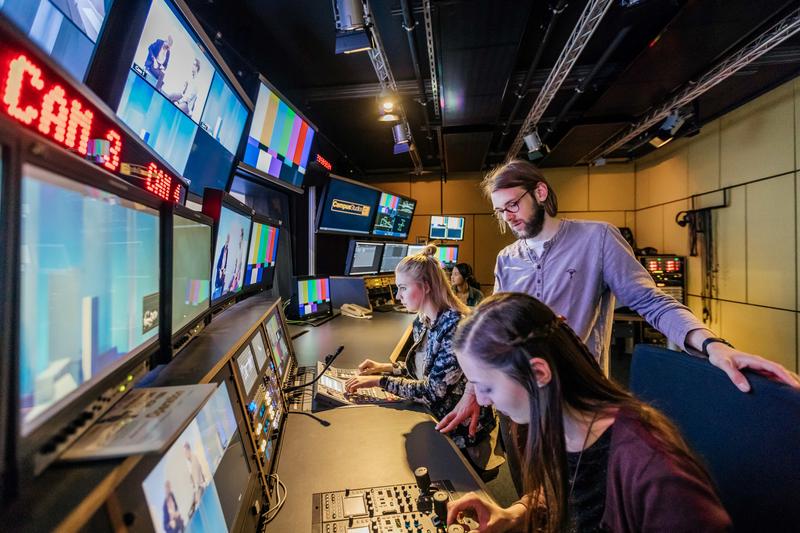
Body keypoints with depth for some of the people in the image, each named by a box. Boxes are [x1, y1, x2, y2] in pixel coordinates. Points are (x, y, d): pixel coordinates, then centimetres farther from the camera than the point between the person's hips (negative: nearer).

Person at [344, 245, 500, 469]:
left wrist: (380, 381, -24)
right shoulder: (421, 322, -1)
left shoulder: (456, 326, -26)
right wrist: (384, 367, 0)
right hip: (432, 418, 7)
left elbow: (433, 391, -26)